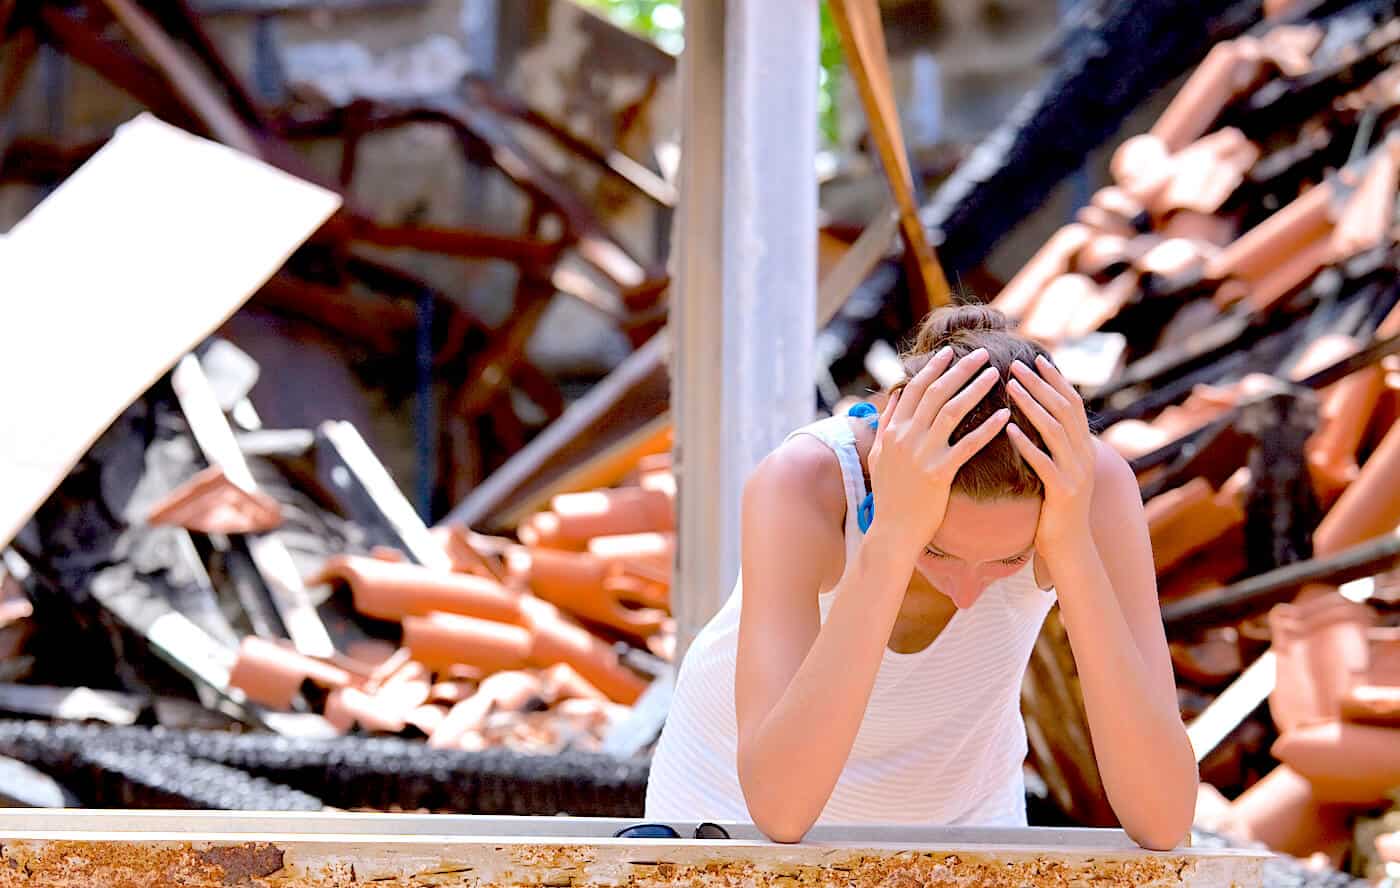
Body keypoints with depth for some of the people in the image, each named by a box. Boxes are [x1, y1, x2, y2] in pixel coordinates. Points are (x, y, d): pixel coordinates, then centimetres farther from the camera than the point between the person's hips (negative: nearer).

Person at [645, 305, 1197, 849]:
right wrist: (892, 536, -45)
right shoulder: (799, 484, -30)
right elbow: (779, 807, -41)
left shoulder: (1090, 485, -25)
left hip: (954, 804, 0)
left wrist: (1074, 551, -39)